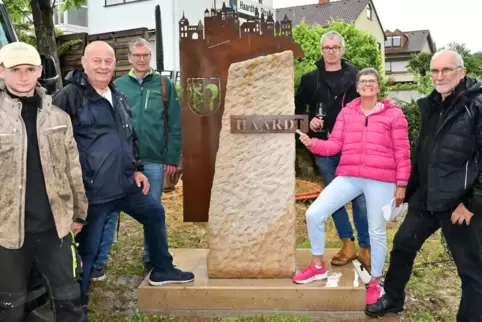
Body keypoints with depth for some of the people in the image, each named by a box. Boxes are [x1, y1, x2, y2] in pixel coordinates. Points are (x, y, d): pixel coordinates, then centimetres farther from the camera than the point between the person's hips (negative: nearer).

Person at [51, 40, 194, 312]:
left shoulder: (117, 96, 13)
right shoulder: (70, 97, -14)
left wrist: (137, 169, 16)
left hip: (126, 184, 8)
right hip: (91, 191, -8)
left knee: (155, 213, 21)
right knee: (87, 249, 2)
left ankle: (162, 270, 40)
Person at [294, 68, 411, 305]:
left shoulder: (393, 114, 3)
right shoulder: (347, 112, 11)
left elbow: (402, 152, 1)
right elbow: (335, 144, 6)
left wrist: (401, 184, -3)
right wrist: (311, 143, -10)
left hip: (380, 181, -3)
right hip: (349, 177, 3)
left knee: (377, 231, 8)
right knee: (314, 214, -6)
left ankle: (375, 282, 28)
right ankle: (318, 266, 15)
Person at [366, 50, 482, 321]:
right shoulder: (432, 105, 12)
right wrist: (411, 190, 17)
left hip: (460, 202, -8)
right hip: (427, 199, 8)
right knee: (402, 246, 17)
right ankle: (393, 299, 37)